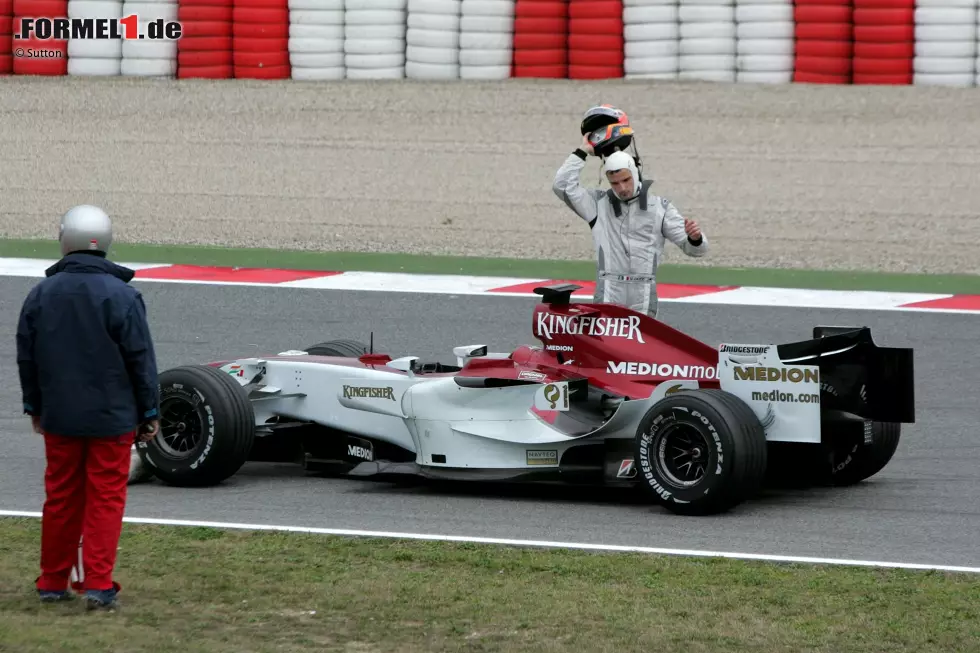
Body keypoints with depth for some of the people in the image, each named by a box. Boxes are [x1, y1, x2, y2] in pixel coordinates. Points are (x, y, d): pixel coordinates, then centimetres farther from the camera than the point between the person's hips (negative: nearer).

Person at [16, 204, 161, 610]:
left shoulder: (41, 295, 0)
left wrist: (34, 407, 21)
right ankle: (98, 584, -3)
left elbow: (26, 358, 8)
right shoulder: (121, 296, -13)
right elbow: (142, 360, -10)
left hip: (59, 417, 4)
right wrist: (150, 412, 0)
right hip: (112, 417, -4)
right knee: (106, 499, 2)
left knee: (60, 497, 13)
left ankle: (53, 582, 19)